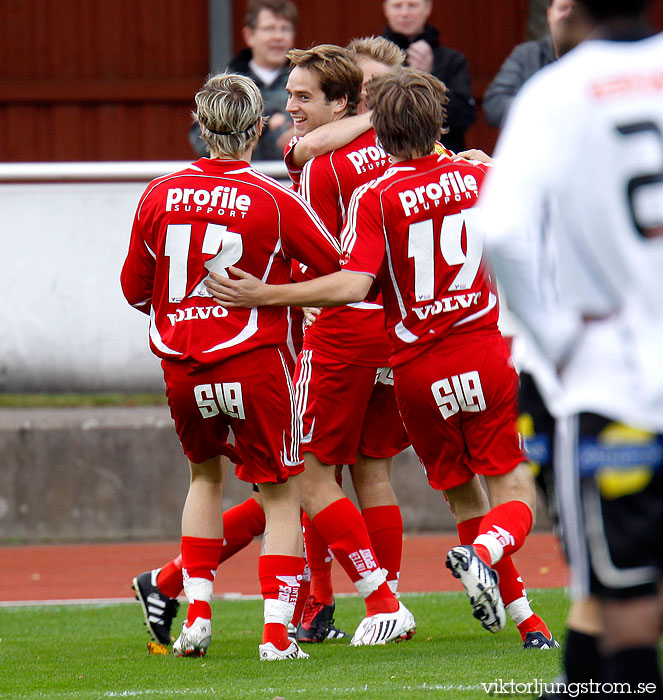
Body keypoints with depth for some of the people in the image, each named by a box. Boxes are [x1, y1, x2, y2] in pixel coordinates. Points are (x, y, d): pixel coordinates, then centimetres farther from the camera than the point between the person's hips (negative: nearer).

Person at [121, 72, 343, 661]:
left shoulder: (160, 195, -1)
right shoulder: (274, 201, -11)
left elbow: (135, 290, 8)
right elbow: (341, 270, -4)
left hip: (181, 366, 4)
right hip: (255, 360, -3)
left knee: (205, 473, 26)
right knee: (281, 492, 7)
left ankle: (197, 612, 17)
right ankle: (277, 631, -3)